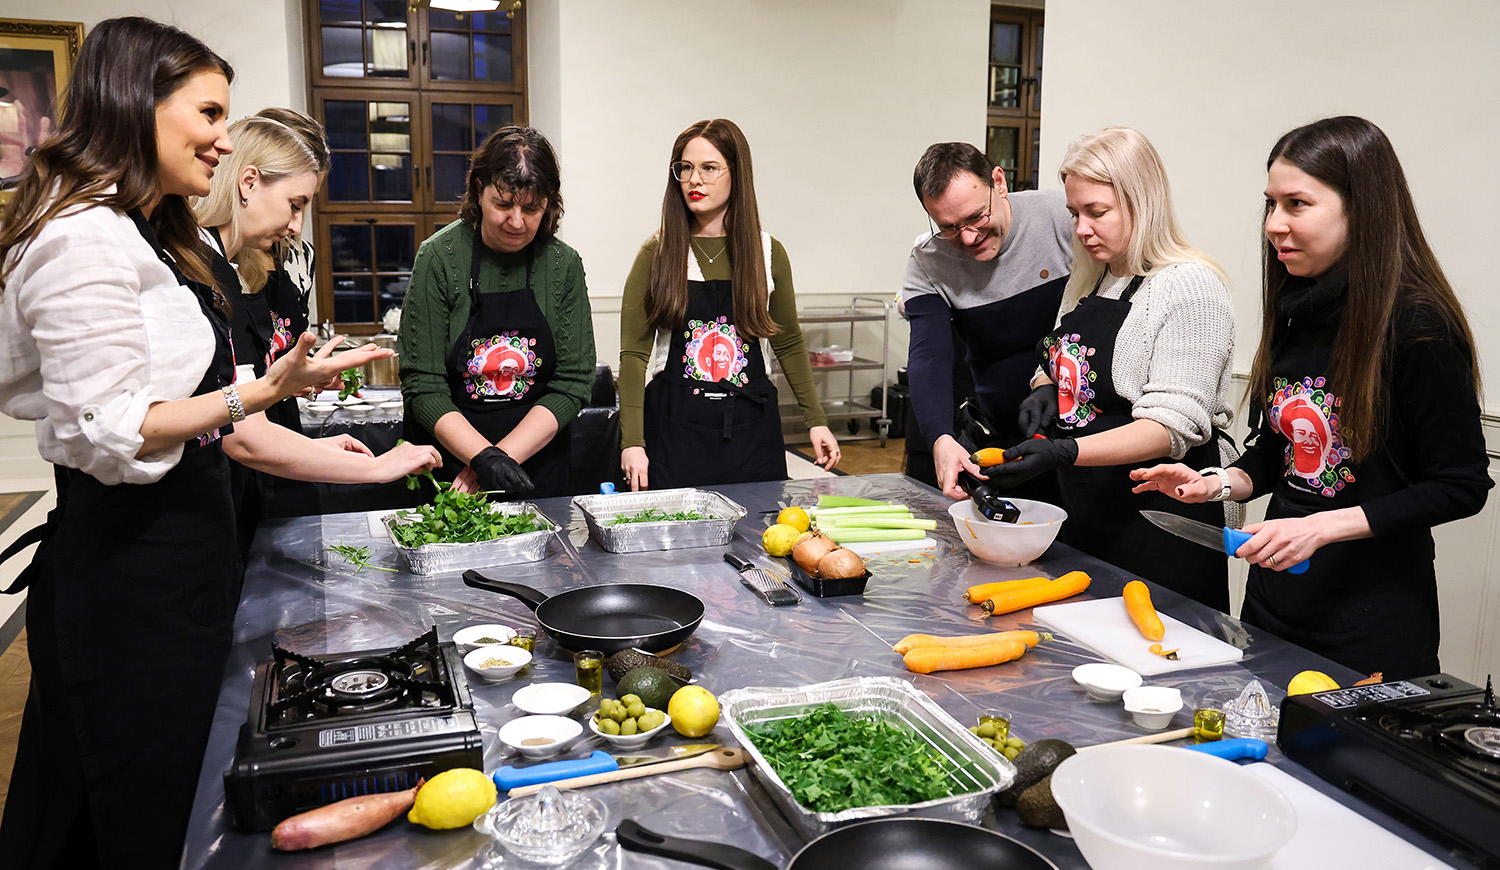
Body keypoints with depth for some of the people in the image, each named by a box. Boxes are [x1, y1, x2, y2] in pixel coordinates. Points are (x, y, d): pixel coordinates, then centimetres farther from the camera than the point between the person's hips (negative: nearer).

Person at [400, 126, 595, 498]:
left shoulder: (564, 265, -5)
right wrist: (484, 457, -24)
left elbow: (573, 383, -7)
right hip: (448, 460, -1)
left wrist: (504, 454, -16)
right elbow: (422, 385, -12)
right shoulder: (440, 257, -10)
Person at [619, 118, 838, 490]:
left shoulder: (768, 253, 6)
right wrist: (632, 441, -11)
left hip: (752, 431, 2)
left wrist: (816, 421, 8)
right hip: (674, 429, -2)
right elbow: (633, 354, -3)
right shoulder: (657, 254, 0)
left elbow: (789, 345, 13)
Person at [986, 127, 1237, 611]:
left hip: (1158, 525, -7)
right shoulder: (1087, 282, 12)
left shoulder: (1189, 286, -13)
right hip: (1082, 512, 8)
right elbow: (1057, 367, 25)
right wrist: (1045, 389, 0)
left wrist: (1064, 452, -31)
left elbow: (1173, 427, -20)